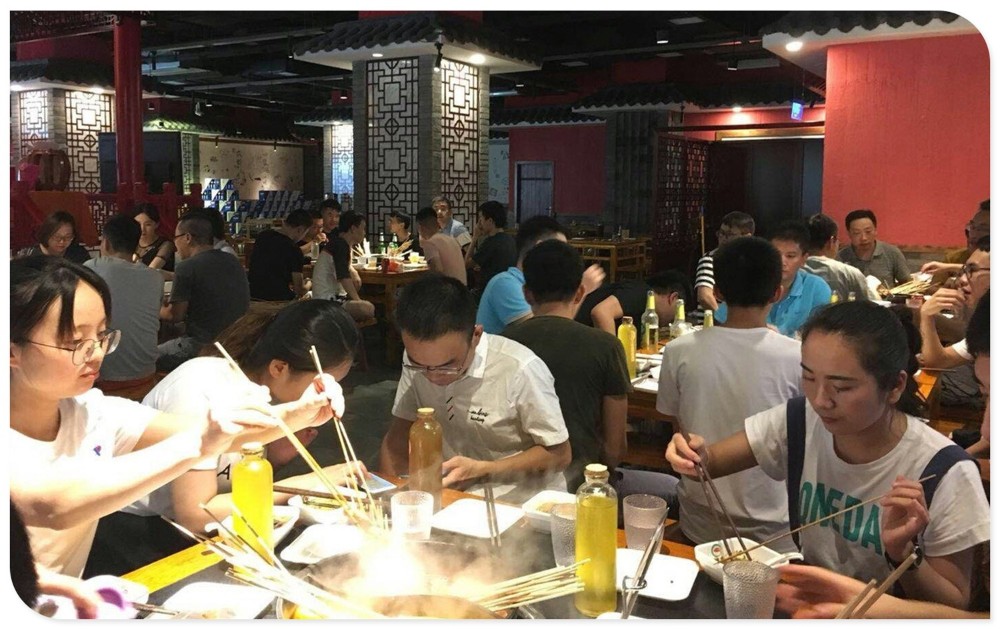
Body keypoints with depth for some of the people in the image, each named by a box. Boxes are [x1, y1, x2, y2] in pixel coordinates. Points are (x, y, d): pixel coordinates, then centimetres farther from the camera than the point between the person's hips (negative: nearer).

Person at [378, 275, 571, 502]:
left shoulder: (519, 370, -21)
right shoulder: (417, 358, -5)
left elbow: (559, 454, -10)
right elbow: (399, 434, 5)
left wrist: (481, 469, -19)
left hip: (521, 506, -3)